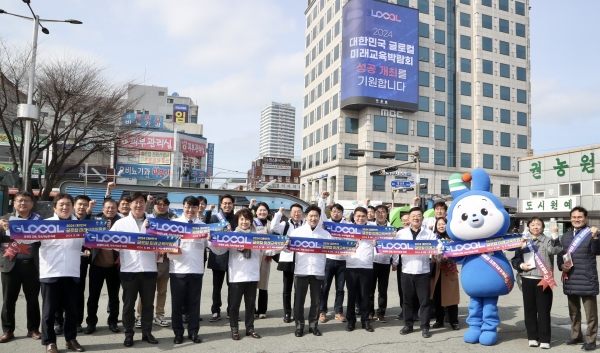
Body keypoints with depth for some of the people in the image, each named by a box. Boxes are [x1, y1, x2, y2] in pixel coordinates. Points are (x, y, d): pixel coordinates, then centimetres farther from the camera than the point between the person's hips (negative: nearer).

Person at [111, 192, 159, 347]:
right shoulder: (121, 223, 5)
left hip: (149, 269, 1)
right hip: (129, 269, -1)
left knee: (148, 303, 11)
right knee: (128, 304, 9)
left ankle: (147, 332, 24)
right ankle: (129, 334, 22)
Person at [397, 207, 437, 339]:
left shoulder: (429, 234, 5)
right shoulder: (401, 233, 6)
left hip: (423, 272, -1)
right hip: (407, 271, 1)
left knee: (424, 301, 3)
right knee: (407, 300, 10)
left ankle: (425, 327, 13)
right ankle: (408, 324, 21)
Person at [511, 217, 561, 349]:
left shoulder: (547, 240, 4)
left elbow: (555, 250, -19)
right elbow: (515, 259, 14)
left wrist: (554, 234, -28)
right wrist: (521, 265, -5)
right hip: (527, 280, 3)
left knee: (544, 310, 0)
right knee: (529, 309, 7)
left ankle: (544, 339, 7)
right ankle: (532, 337, 17)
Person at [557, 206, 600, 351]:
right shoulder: (566, 236, 12)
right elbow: (560, 254, 16)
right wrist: (561, 265, -3)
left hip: (587, 279, -6)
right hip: (570, 279, 6)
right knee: (573, 311, 18)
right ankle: (576, 336, 32)